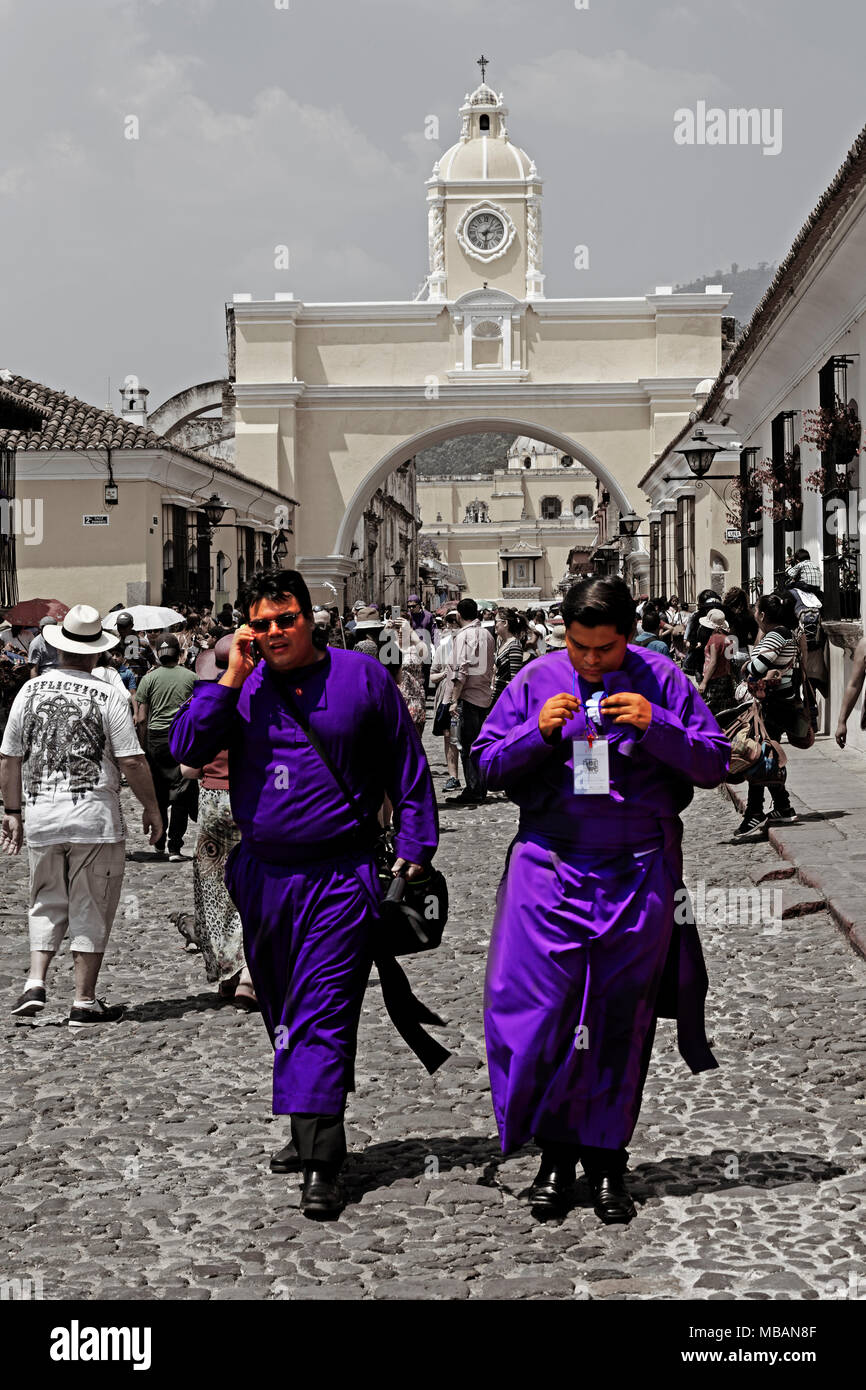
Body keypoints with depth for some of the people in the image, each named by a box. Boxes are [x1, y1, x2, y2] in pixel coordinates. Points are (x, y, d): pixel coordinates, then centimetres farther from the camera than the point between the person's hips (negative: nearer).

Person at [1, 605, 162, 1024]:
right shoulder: (107, 697, -8)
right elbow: (132, 762, -9)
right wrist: (151, 807, 4)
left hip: (42, 816, 4)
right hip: (95, 817, -3)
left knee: (47, 905, 18)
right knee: (91, 910, 5)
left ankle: (35, 984, 3)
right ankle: (84, 1002, 8)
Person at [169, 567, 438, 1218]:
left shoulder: (361, 675, -1)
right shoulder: (240, 683, 6)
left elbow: (408, 767, 5)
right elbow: (187, 748, -6)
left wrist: (415, 847, 1)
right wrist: (231, 680, -12)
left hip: (341, 876, -4)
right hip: (262, 875, 5)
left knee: (324, 1014, -11)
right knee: (283, 1013, 15)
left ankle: (323, 1163, -13)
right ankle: (310, 1131, 31)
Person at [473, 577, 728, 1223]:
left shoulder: (661, 679, 1)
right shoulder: (537, 680, 3)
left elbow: (714, 763, 0)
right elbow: (487, 763, 5)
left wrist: (655, 726, -16)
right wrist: (538, 732, -13)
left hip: (638, 872, 0)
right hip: (549, 864, 1)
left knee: (622, 1016, 6)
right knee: (537, 1006, -5)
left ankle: (606, 1157, 17)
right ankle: (556, 1152, 9)